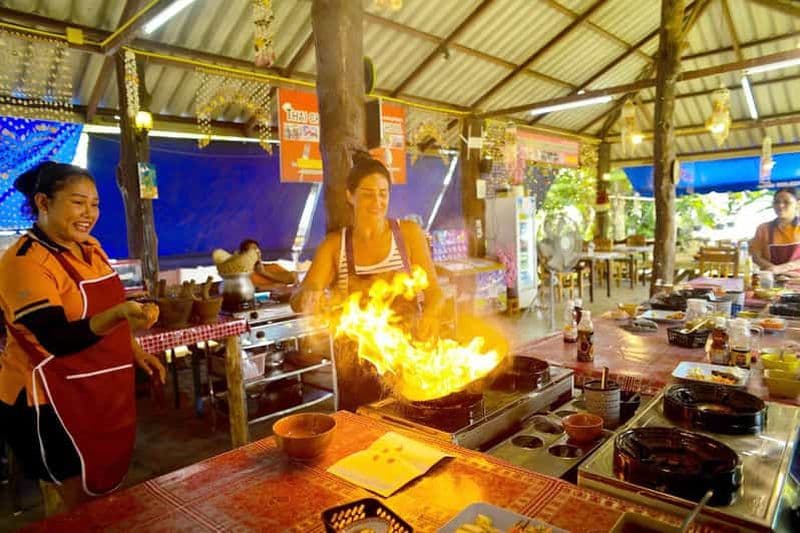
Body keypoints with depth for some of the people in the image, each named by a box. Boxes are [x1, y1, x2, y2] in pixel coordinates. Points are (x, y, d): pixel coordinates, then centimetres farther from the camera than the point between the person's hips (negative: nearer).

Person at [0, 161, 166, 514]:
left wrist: (136, 352, 14)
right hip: (51, 401, -8)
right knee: (74, 503, 7)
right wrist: (120, 314, -44)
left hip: (101, 394, 8)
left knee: (104, 490, 20)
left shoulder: (89, 248, 5)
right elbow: (60, 340, -29)